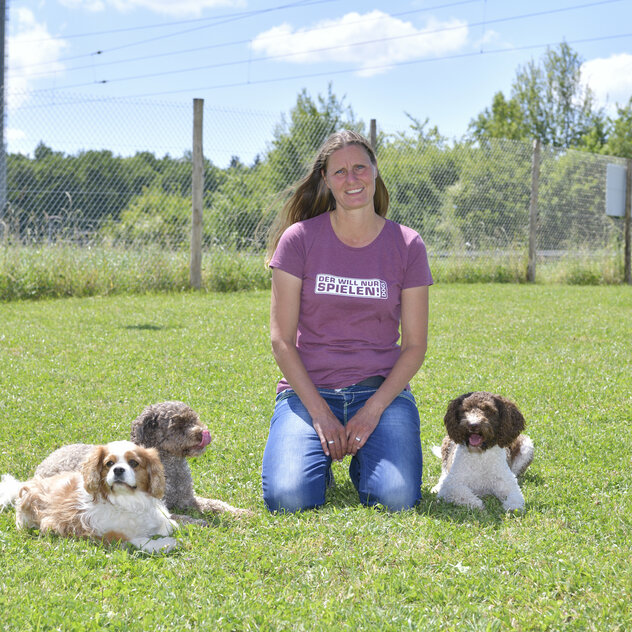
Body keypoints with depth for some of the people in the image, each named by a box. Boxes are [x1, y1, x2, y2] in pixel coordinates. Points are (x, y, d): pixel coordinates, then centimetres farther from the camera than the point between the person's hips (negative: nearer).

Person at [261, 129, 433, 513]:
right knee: (288, 499, -25)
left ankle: (363, 459, 13)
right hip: (308, 390, -1)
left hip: (382, 389, 1)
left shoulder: (407, 246, 1)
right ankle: (321, 455, 11)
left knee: (398, 499, -24)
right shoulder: (299, 238, -3)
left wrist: (373, 409, -12)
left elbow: (415, 345, 1)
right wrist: (320, 413, -13)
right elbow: (282, 339, -4)